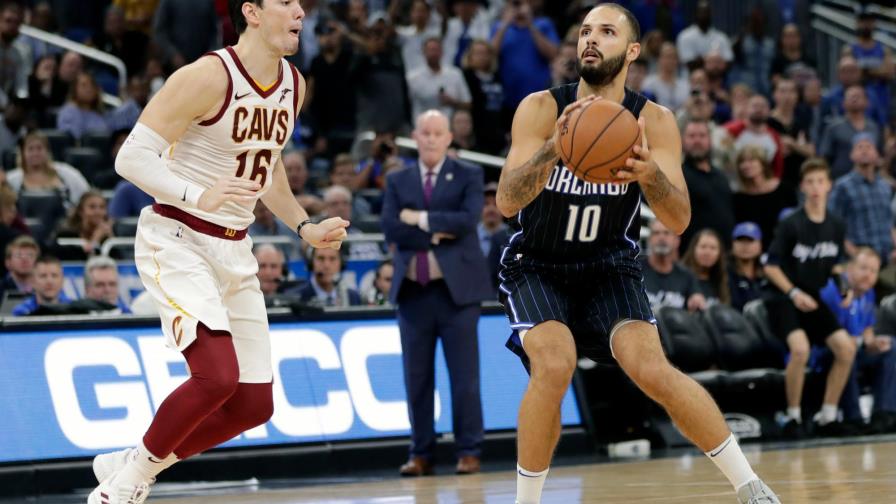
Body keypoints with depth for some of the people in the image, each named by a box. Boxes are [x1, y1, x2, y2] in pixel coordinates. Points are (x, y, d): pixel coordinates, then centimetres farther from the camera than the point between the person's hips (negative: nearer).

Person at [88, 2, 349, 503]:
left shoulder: (294, 85, 6)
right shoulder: (208, 77, -18)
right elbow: (131, 157, -18)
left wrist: (306, 227, 12)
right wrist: (199, 196, -32)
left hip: (234, 250, 8)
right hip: (177, 241, -8)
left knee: (254, 404, 5)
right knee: (218, 375, -25)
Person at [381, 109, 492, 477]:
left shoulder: (468, 176, 5)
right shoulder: (397, 181, 11)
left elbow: (468, 219, -12)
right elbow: (390, 229, -3)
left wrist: (421, 219, -9)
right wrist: (437, 233, -11)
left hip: (457, 288, -2)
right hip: (412, 291, 2)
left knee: (464, 375, -2)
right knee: (417, 378, 3)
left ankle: (468, 451, 4)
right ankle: (421, 453, 9)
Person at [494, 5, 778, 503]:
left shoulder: (654, 121, -11)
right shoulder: (541, 108, -15)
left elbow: (680, 221, -18)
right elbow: (507, 201, -24)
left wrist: (649, 174, -39)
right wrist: (553, 150, -43)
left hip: (610, 265, 1)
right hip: (537, 266, -1)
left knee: (652, 369, -20)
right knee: (554, 366, -26)